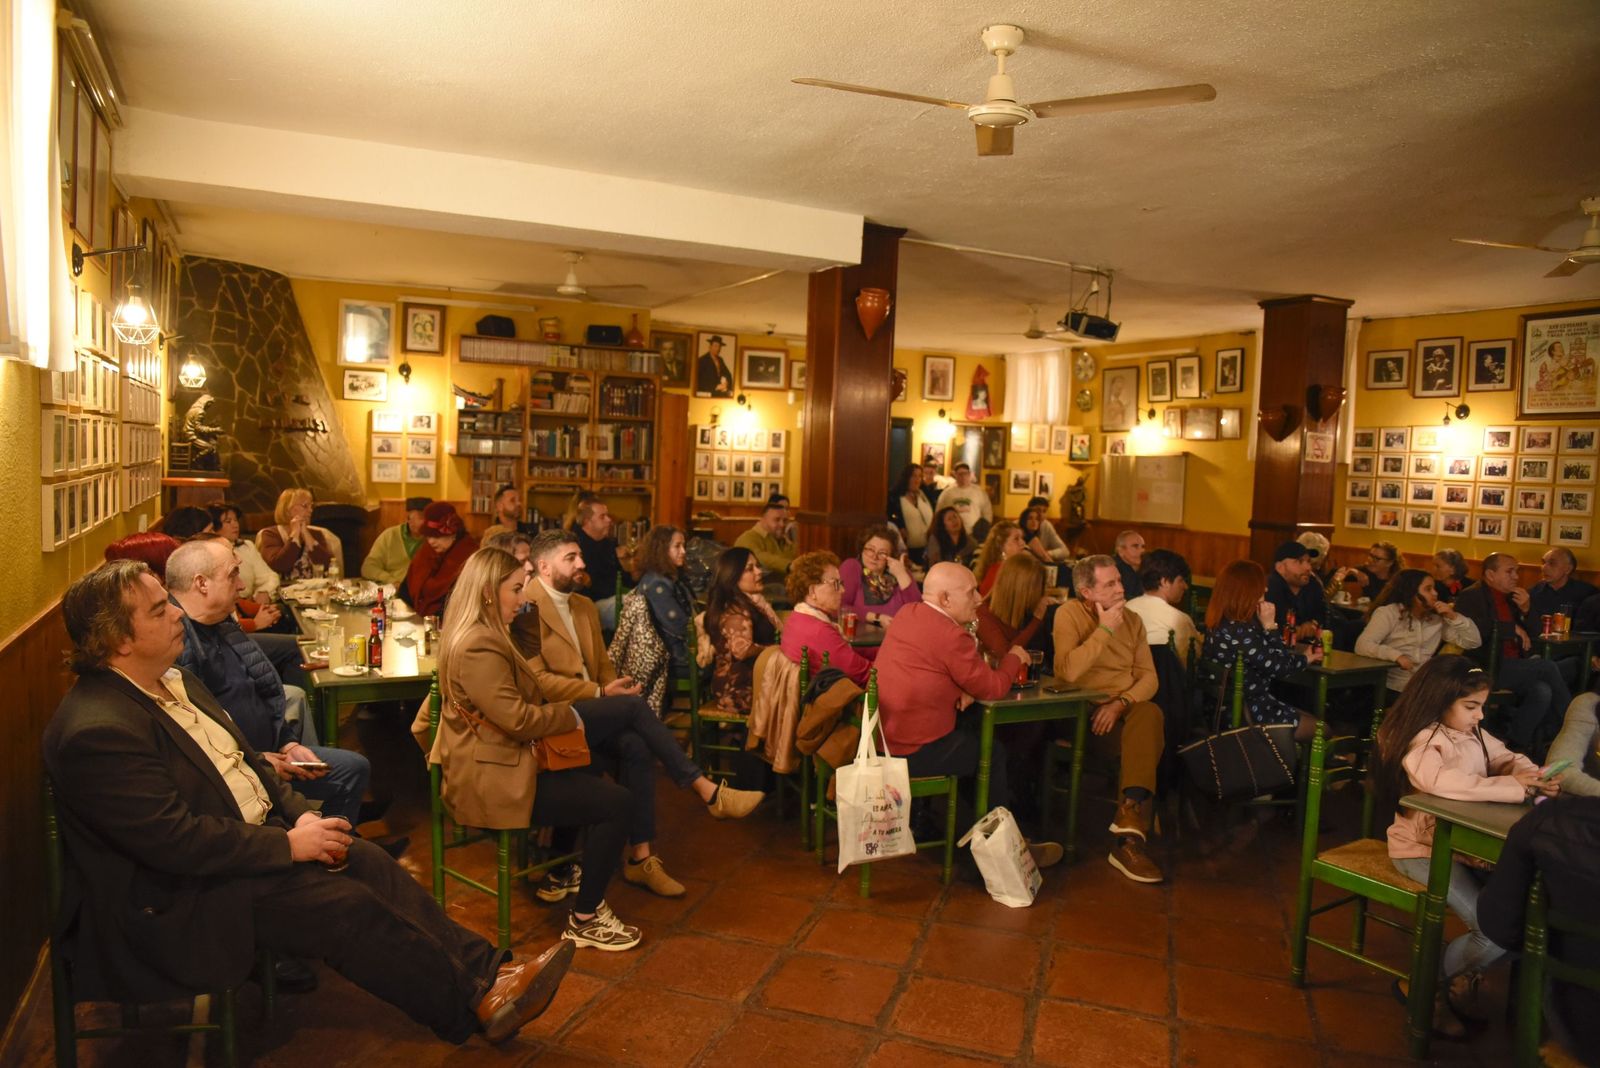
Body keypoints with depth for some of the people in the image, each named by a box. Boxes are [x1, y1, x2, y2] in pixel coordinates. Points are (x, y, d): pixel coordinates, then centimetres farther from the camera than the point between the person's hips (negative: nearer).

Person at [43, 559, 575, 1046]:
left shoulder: (174, 680, 6)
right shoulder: (97, 731, -25)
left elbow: (244, 760, 13)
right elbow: (175, 840, -28)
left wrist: (300, 813, -1)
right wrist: (288, 844, -20)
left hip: (251, 834, 9)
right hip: (179, 899, -9)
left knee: (371, 863, -5)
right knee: (347, 903, -19)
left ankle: (488, 968, -5)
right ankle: (475, 1004, -7)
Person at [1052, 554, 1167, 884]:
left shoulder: (1132, 619, 12)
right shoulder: (1068, 614, -3)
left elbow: (1148, 677, 4)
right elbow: (1068, 672, -18)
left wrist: (1120, 704, -15)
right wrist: (1104, 630, -15)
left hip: (1126, 709, 4)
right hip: (1083, 714, -4)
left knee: (1150, 714, -31)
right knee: (1145, 738, -29)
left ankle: (1130, 818, -32)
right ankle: (1131, 832, -21)